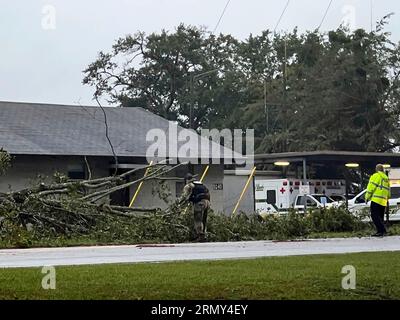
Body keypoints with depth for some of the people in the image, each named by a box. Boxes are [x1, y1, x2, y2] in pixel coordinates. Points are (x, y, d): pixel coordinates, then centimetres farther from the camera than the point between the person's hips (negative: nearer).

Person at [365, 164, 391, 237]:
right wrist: (387, 199, 33)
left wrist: (367, 197, -5)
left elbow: (371, 187, -10)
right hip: (383, 201, 8)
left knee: (375, 216, -12)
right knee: (380, 217, 12)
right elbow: (388, 190, 27)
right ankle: (380, 232, 8)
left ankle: (382, 230, -22)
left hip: (376, 200, -8)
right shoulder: (386, 178, 22)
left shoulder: (375, 176, -3)